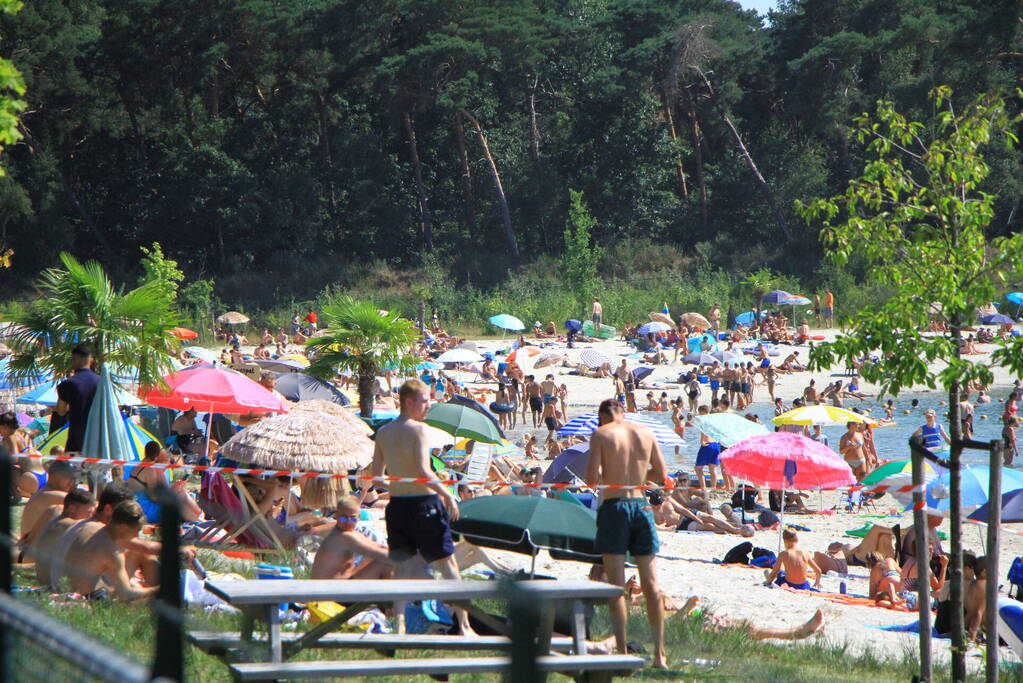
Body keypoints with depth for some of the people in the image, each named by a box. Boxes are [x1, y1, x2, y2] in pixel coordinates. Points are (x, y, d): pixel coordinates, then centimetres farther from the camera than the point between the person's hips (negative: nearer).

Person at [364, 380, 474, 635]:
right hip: (424, 502, -6)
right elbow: (424, 472, -21)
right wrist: (448, 495, -13)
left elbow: (375, 474, 12)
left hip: (396, 505, 6)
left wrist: (362, 486, 32)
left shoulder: (383, 432, 8)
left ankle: (399, 623, 0)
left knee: (402, 566, 11)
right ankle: (464, 624, 1)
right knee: (447, 562, 1)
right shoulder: (418, 429, -12)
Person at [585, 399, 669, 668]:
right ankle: (659, 653, 7)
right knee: (651, 584, 8)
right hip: (641, 505, 4)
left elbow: (592, 479, -11)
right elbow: (661, 475, 10)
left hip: (614, 506, -4)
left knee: (617, 585, -1)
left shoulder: (601, 434, -4)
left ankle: (623, 653, -6)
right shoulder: (645, 433, 8)